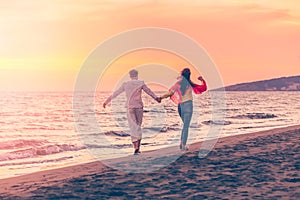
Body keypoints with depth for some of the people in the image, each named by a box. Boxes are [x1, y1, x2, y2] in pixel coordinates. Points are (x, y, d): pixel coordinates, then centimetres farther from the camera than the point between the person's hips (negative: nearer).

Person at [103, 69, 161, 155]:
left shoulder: (125, 84, 4)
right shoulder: (141, 83, 2)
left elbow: (116, 93, 10)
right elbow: (149, 91, 15)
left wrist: (107, 101, 20)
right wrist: (156, 98, 33)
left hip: (130, 107, 0)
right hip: (139, 106, 0)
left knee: (133, 127, -3)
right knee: (138, 126, 12)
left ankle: (136, 147, -18)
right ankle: (138, 147, 11)